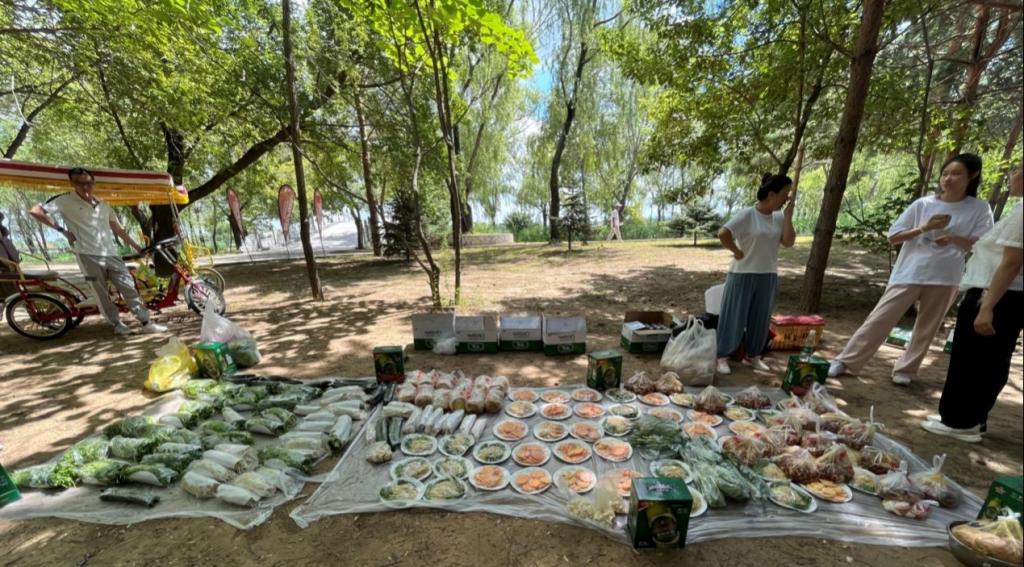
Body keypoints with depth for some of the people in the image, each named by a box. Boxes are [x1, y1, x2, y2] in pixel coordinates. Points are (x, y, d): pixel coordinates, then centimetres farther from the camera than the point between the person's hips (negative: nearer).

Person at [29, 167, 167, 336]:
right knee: (101, 292, 3)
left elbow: (118, 229, 18)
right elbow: (35, 211, -5)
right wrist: (61, 229, -5)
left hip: (111, 253, 4)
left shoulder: (103, 206, 14)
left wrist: (137, 247, 17)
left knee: (128, 287, 1)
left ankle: (146, 323, 3)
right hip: (88, 254, -4)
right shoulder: (66, 201, -1)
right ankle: (117, 324, 12)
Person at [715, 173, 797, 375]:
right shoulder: (747, 214, -13)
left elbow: (789, 242, -5)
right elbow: (723, 234, -23)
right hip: (743, 275, -6)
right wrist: (737, 251, -13)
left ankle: (753, 355, 31)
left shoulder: (780, 217, 6)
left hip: (768, 276, 6)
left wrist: (789, 213, -6)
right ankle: (723, 357, 13)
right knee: (734, 317, 1)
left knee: (761, 319, 15)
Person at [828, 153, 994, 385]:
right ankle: (845, 361, 3)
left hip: (944, 280, 1)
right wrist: (924, 228, -14)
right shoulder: (923, 204, 0)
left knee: (926, 329, 10)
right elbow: (893, 236, 0)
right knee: (879, 320, -3)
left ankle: (905, 370, 24)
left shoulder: (980, 209, 2)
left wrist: (954, 238, -18)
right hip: (909, 274, -1)